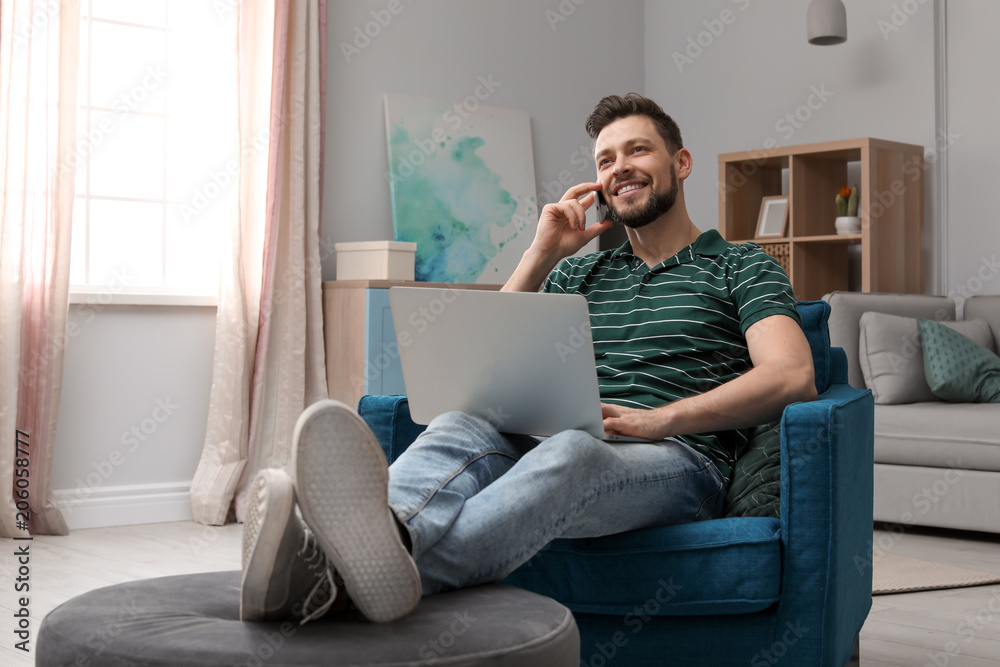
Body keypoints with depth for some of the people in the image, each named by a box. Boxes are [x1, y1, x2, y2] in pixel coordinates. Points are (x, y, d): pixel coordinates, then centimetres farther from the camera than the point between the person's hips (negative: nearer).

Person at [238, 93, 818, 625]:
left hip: (678, 460, -4)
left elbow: (792, 376, -3)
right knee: (460, 427, -30)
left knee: (569, 453, -39)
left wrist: (661, 419, -14)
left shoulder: (742, 267, 16)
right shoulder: (579, 273, 29)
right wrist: (542, 255, 10)